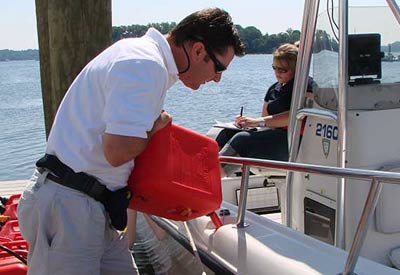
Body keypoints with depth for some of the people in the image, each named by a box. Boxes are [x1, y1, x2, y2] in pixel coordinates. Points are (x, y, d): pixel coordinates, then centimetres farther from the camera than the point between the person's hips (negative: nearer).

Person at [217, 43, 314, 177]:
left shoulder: (306, 84, -4)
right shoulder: (274, 88, 21)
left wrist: (258, 121, -19)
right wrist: (247, 122, -1)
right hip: (272, 135, 8)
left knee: (242, 139, -28)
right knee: (227, 133, -13)